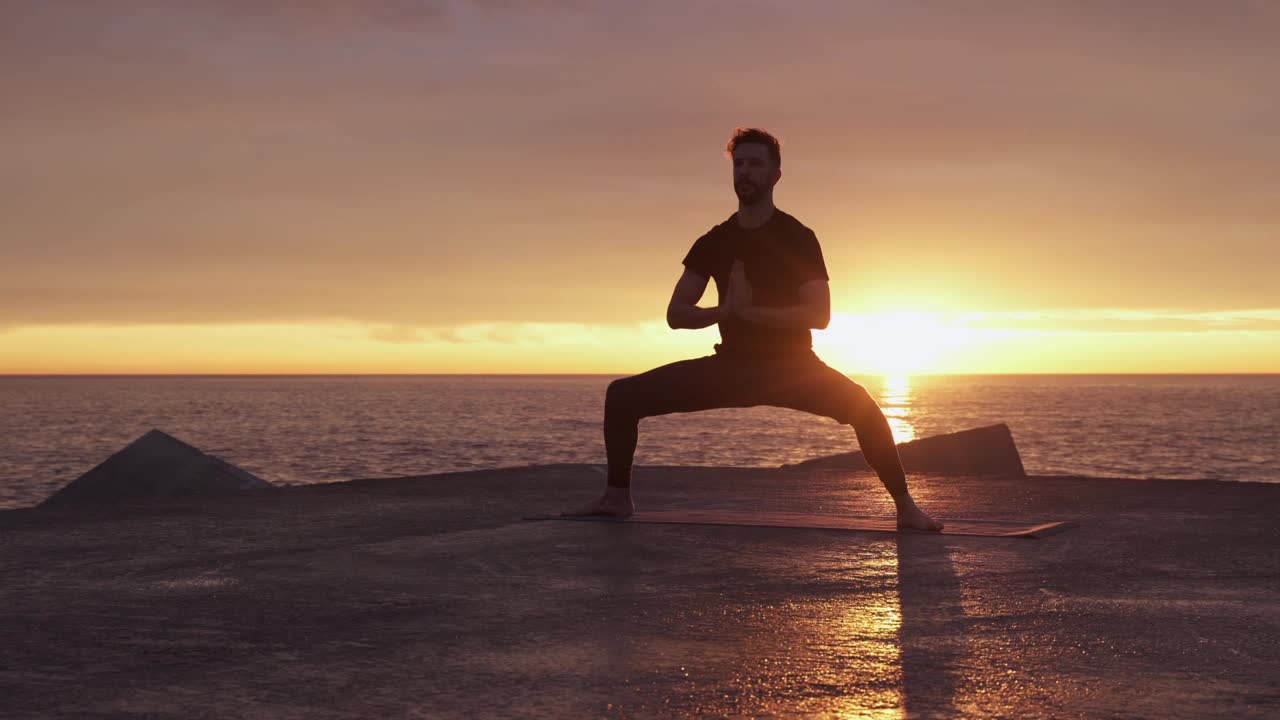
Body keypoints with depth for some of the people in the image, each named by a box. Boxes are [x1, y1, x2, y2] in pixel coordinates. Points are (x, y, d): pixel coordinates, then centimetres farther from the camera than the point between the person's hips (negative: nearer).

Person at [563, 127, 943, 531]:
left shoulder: (798, 239, -7)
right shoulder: (714, 243, 3)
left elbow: (819, 314, -17)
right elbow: (676, 314, 1)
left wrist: (749, 310, -24)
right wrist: (723, 310, -19)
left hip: (790, 365, -4)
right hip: (732, 365, 4)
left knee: (862, 406, -34)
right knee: (622, 395, -7)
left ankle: (905, 508, -22)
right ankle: (617, 497, 10)